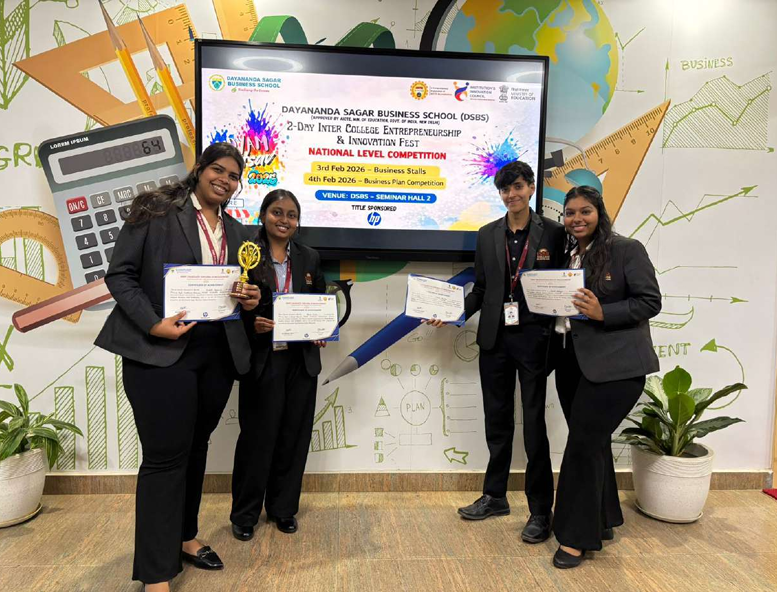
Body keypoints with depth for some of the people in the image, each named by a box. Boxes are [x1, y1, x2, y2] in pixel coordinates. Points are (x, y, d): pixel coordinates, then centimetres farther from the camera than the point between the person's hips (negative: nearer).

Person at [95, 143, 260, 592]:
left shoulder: (236, 232, 15)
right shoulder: (157, 211, -3)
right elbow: (120, 274, -6)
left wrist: (251, 299, -2)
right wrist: (153, 323, -18)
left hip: (218, 353, 6)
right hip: (160, 351, -6)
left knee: (196, 446, 17)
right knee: (166, 456, -3)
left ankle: (185, 538, 35)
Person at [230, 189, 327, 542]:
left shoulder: (309, 258, 9)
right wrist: (251, 324, -20)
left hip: (301, 361, 4)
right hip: (261, 360, -3)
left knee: (294, 437, 11)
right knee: (257, 437, 4)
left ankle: (283, 508, 29)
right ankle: (244, 514, 24)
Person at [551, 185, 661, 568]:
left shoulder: (627, 250, -6)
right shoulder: (565, 255, 11)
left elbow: (650, 302, -9)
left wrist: (602, 313, -21)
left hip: (614, 364, -6)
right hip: (571, 361, 6)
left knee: (584, 442, -6)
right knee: (593, 441, 15)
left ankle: (578, 537, 9)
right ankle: (602, 522, 33)